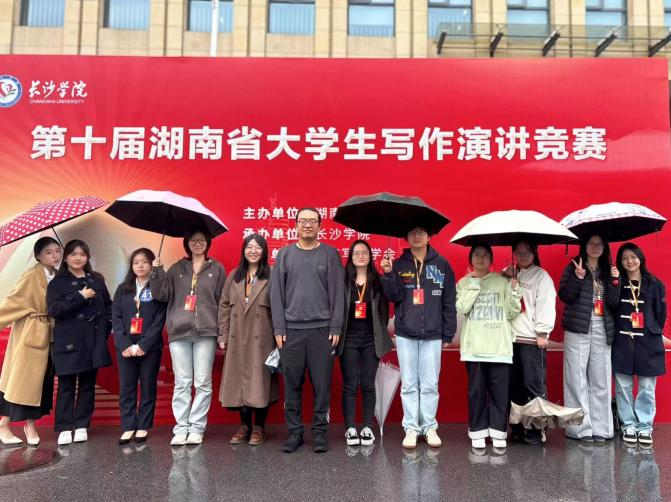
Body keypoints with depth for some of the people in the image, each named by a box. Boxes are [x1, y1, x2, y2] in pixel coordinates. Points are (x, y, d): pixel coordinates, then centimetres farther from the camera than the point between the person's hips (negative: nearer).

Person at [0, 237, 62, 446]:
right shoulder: (31, 276, -14)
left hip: (47, 336, 6)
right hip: (29, 334, -6)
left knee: (39, 381, 11)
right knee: (19, 379, 1)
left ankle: (30, 425, 23)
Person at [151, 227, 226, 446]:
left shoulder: (217, 269, 10)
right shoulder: (177, 269, 15)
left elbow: (222, 301, 7)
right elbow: (161, 295, 9)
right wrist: (157, 272, -5)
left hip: (206, 332, -1)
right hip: (179, 332, 1)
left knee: (203, 383, 1)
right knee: (182, 383, 2)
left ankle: (197, 428, 8)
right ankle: (181, 428, 9)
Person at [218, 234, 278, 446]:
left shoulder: (271, 277, -2)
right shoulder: (234, 276, 10)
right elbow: (224, 306, 10)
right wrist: (223, 336, 4)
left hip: (261, 339, -4)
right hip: (237, 339, 4)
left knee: (259, 381, 1)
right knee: (239, 380, 7)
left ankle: (259, 428, 14)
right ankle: (244, 426, 21)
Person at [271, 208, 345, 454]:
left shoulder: (330, 254, 6)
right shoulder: (285, 254, 9)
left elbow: (337, 293, 2)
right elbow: (277, 293, 6)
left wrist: (335, 327, -4)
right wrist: (279, 328, -1)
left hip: (322, 329, -1)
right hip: (291, 329, 1)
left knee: (322, 383, 2)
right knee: (292, 384, 6)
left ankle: (320, 431, 15)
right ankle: (294, 431, 18)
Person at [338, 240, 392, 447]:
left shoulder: (378, 281, 5)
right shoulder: (343, 280, 1)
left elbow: (384, 310, 7)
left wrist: (381, 335, 5)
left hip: (371, 339, 1)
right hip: (349, 339, -1)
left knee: (368, 384, 5)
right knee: (350, 385, 1)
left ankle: (367, 428, 13)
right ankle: (350, 428, 8)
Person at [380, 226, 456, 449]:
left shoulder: (442, 265, 4)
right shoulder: (398, 265, 6)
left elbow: (449, 303, 4)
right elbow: (394, 296, -4)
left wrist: (448, 334, 2)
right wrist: (388, 274, -17)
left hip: (432, 334, 0)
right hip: (405, 334, 1)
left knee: (430, 384, 6)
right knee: (409, 384, 6)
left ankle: (429, 426, 18)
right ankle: (411, 427, 15)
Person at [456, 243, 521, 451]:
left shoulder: (502, 281, 11)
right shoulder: (464, 283, 11)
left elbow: (511, 313, 7)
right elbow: (461, 308, -5)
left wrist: (514, 292, -7)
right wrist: (474, 285, -4)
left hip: (499, 345, 0)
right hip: (474, 345, 0)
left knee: (500, 389, 0)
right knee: (476, 389, 3)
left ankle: (498, 432, 11)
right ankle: (478, 432, 13)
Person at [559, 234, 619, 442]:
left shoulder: (607, 270, 14)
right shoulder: (573, 267, 2)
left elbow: (613, 303, 7)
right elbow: (564, 296, -6)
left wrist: (615, 281, -6)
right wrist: (577, 278, -18)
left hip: (602, 330, 4)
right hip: (578, 328, -4)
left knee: (601, 380, 4)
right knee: (577, 380, -3)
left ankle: (600, 427, 12)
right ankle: (580, 428, 3)